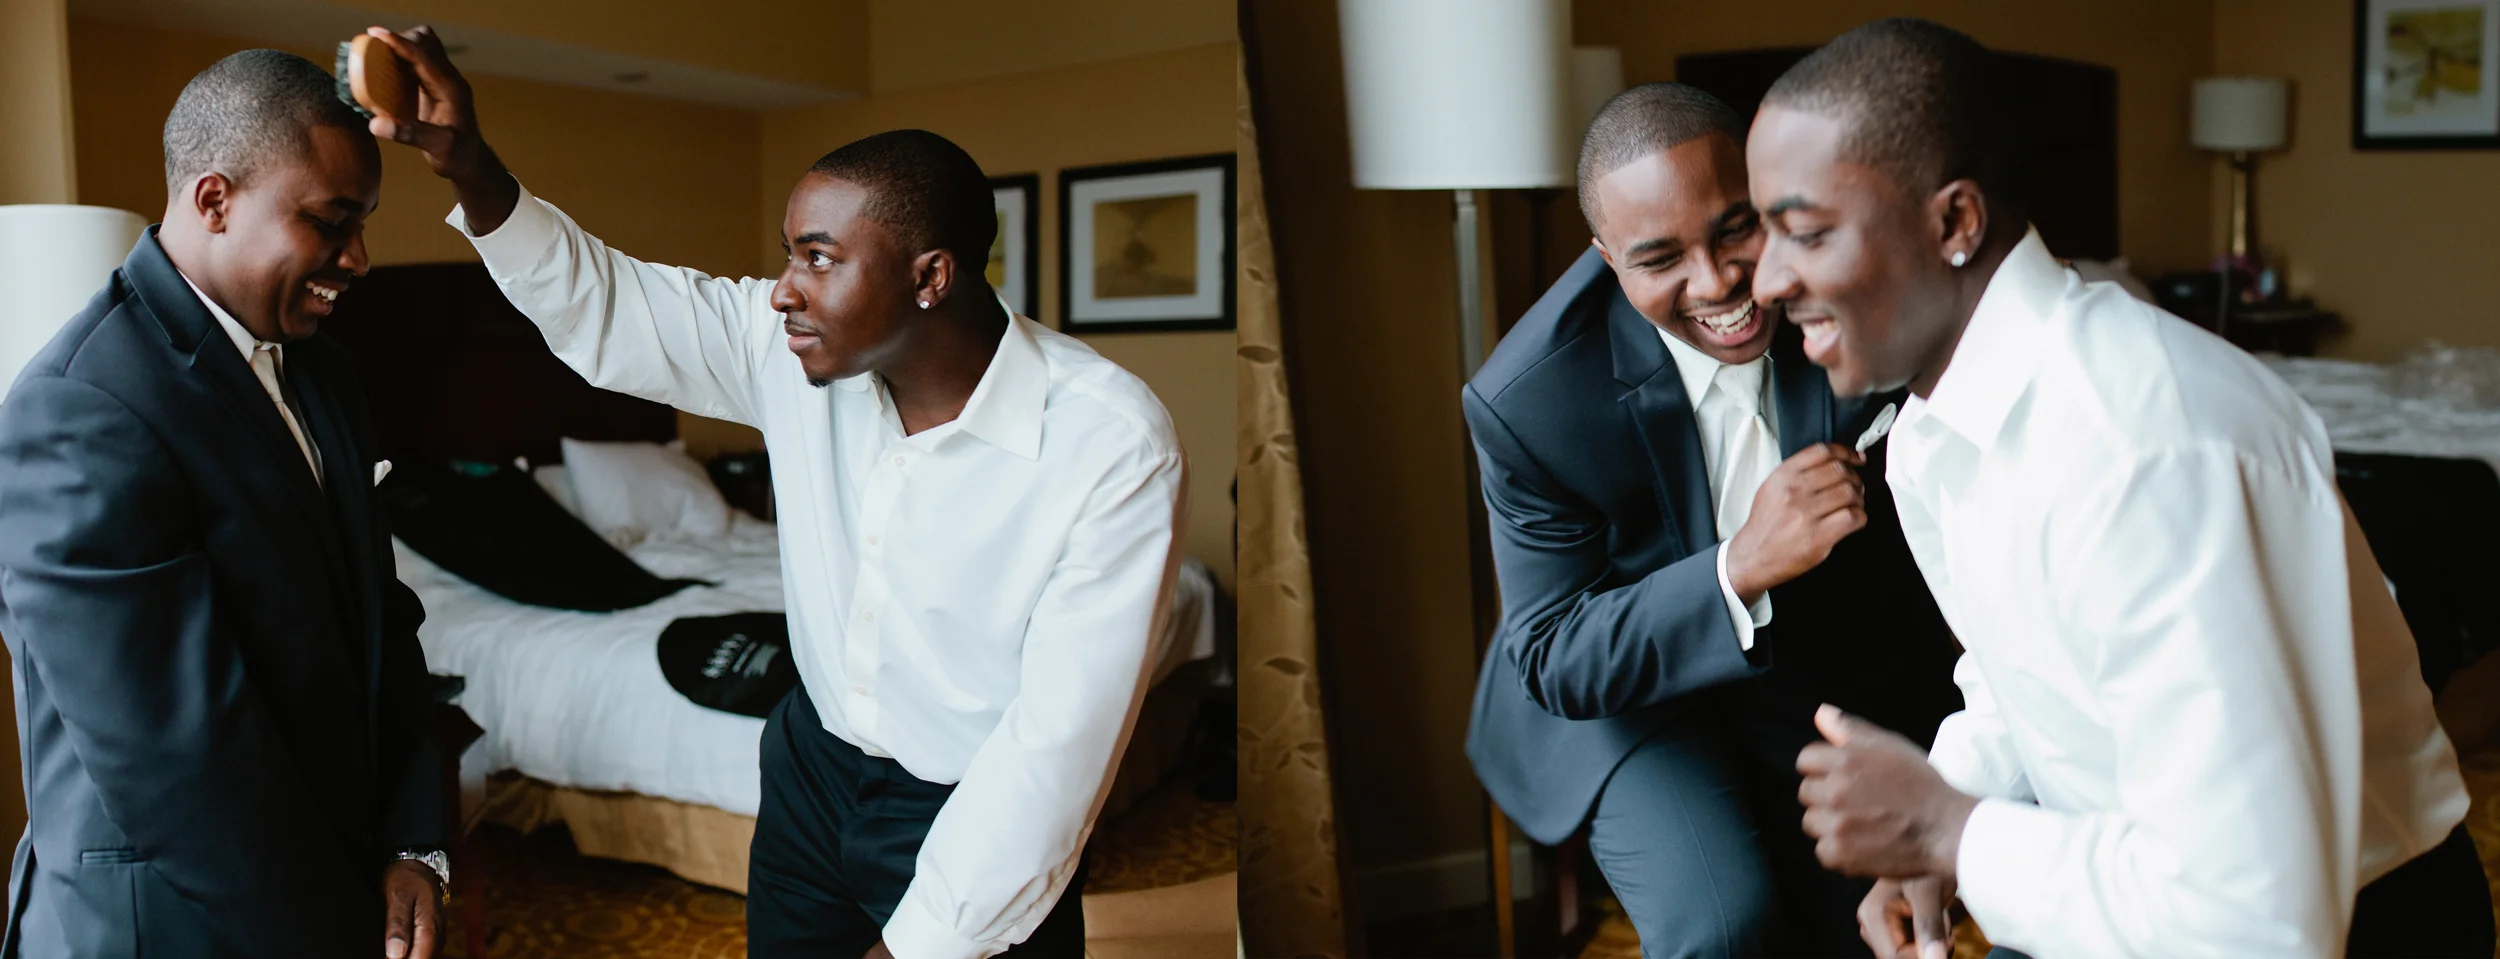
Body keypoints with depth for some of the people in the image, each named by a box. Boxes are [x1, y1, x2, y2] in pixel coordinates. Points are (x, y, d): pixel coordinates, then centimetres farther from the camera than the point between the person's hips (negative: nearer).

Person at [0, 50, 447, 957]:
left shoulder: (319, 371, 5)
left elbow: (382, 617, 6)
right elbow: (182, 761, -23)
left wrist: (414, 843, -4)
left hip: (339, 874, 7)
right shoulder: (79, 416, -22)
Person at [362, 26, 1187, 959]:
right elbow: (604, 307, -3)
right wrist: (471, 171, -19)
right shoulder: (795, 351, -11)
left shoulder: (1114, 447, -28)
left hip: (978, 821, -5)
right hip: (812, 767, 5)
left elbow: (1057, 743, -26)